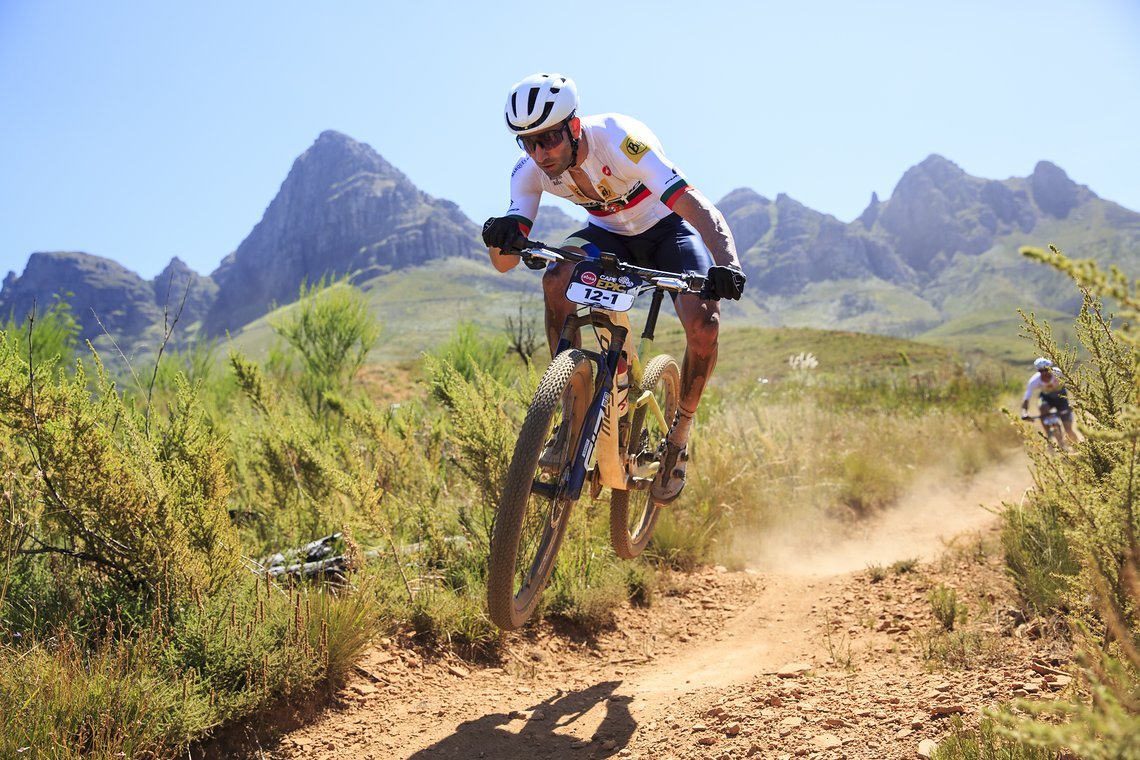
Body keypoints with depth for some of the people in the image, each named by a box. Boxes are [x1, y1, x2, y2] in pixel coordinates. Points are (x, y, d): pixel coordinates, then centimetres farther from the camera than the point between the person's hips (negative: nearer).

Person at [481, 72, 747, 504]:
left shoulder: (620, 140, -35)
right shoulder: (530, 171, -20)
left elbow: (698, 209, -43)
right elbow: (504, 263, -23)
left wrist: (727, 265, -61)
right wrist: (503, 235, -47)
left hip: (668, 230, -3)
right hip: (610, 235, 3)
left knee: (704, 325, -27)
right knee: (557, 279, -30)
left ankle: (680, 434, 0)